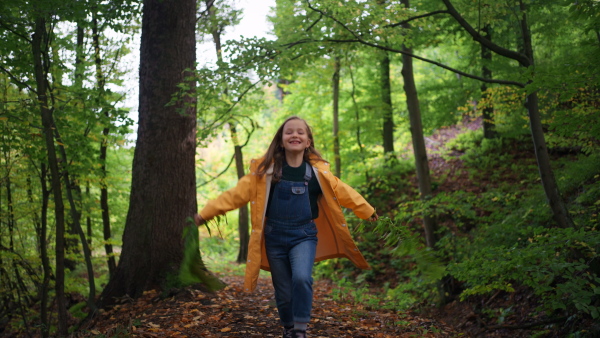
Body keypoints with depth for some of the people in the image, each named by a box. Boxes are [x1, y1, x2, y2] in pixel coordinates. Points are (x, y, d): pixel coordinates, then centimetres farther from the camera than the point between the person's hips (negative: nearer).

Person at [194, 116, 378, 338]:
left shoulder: (317, 170, 0)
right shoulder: (266, 169, -3)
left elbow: (343, 193, 11)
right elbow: (238, 193, -5)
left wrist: (368, 212, 18)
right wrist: (205, 213, -10)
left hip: (304, 235, -1)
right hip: (275, 236, 1)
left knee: (301, 278, -26)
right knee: (283, 292, 7)